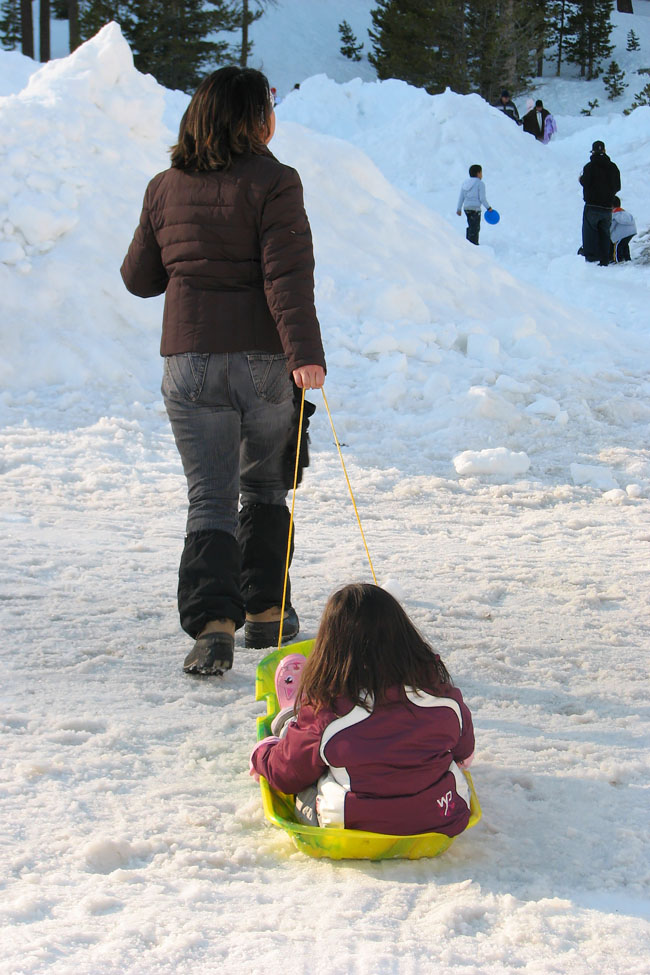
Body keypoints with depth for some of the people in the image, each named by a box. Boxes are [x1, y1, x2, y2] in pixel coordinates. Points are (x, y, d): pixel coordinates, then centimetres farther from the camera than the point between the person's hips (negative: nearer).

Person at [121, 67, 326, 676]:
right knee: (265, 487, 18)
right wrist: (305, 352, -24)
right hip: (265, 362, -2)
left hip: (190, 363, 2)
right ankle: (265, 611, 24)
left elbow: (139, 278, 15)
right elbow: (288, 277, -19)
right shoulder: (273, 182, -8)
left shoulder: (165, 188, 6)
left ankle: (213, 622, -15)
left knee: (210, 499, 3)